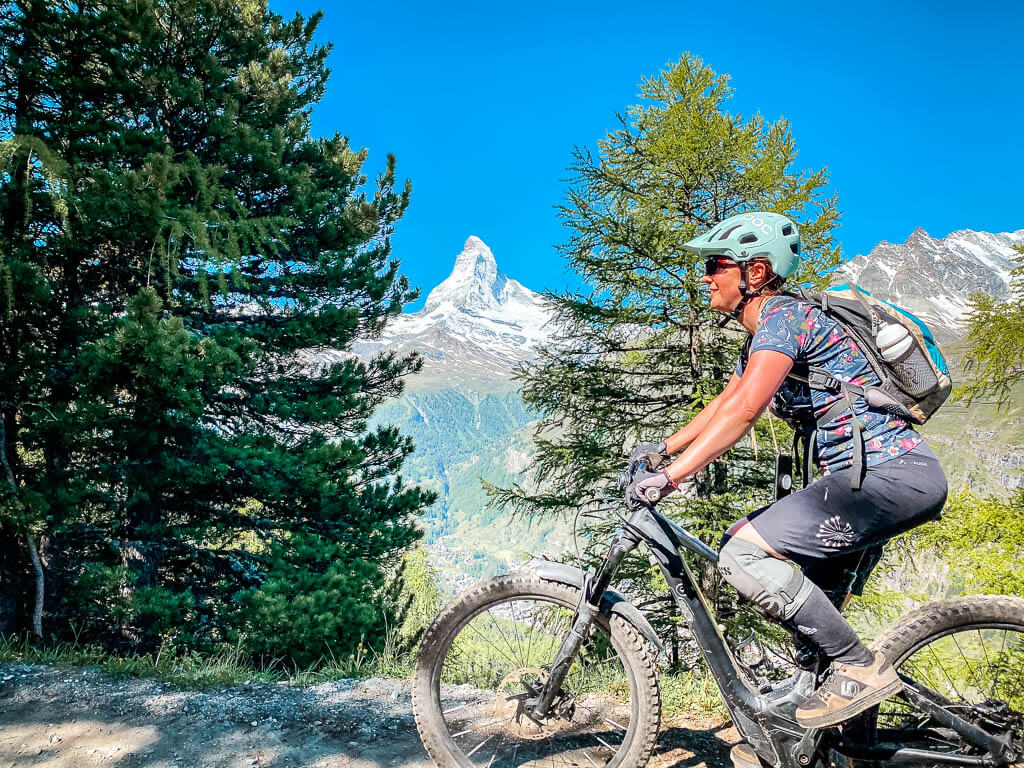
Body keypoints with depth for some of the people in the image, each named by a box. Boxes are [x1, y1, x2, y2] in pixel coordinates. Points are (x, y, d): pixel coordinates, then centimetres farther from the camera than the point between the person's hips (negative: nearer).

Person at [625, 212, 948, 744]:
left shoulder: (784, 315, -13)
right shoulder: (760, 337, 18)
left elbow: (744, 410, -26)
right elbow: (724, 404, 25)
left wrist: (670, 476, -28)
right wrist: (661, 449, 18)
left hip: (895, 475, -10)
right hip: (866, 479, 10)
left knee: (743, 555, -19)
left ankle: (862, 669, -7)